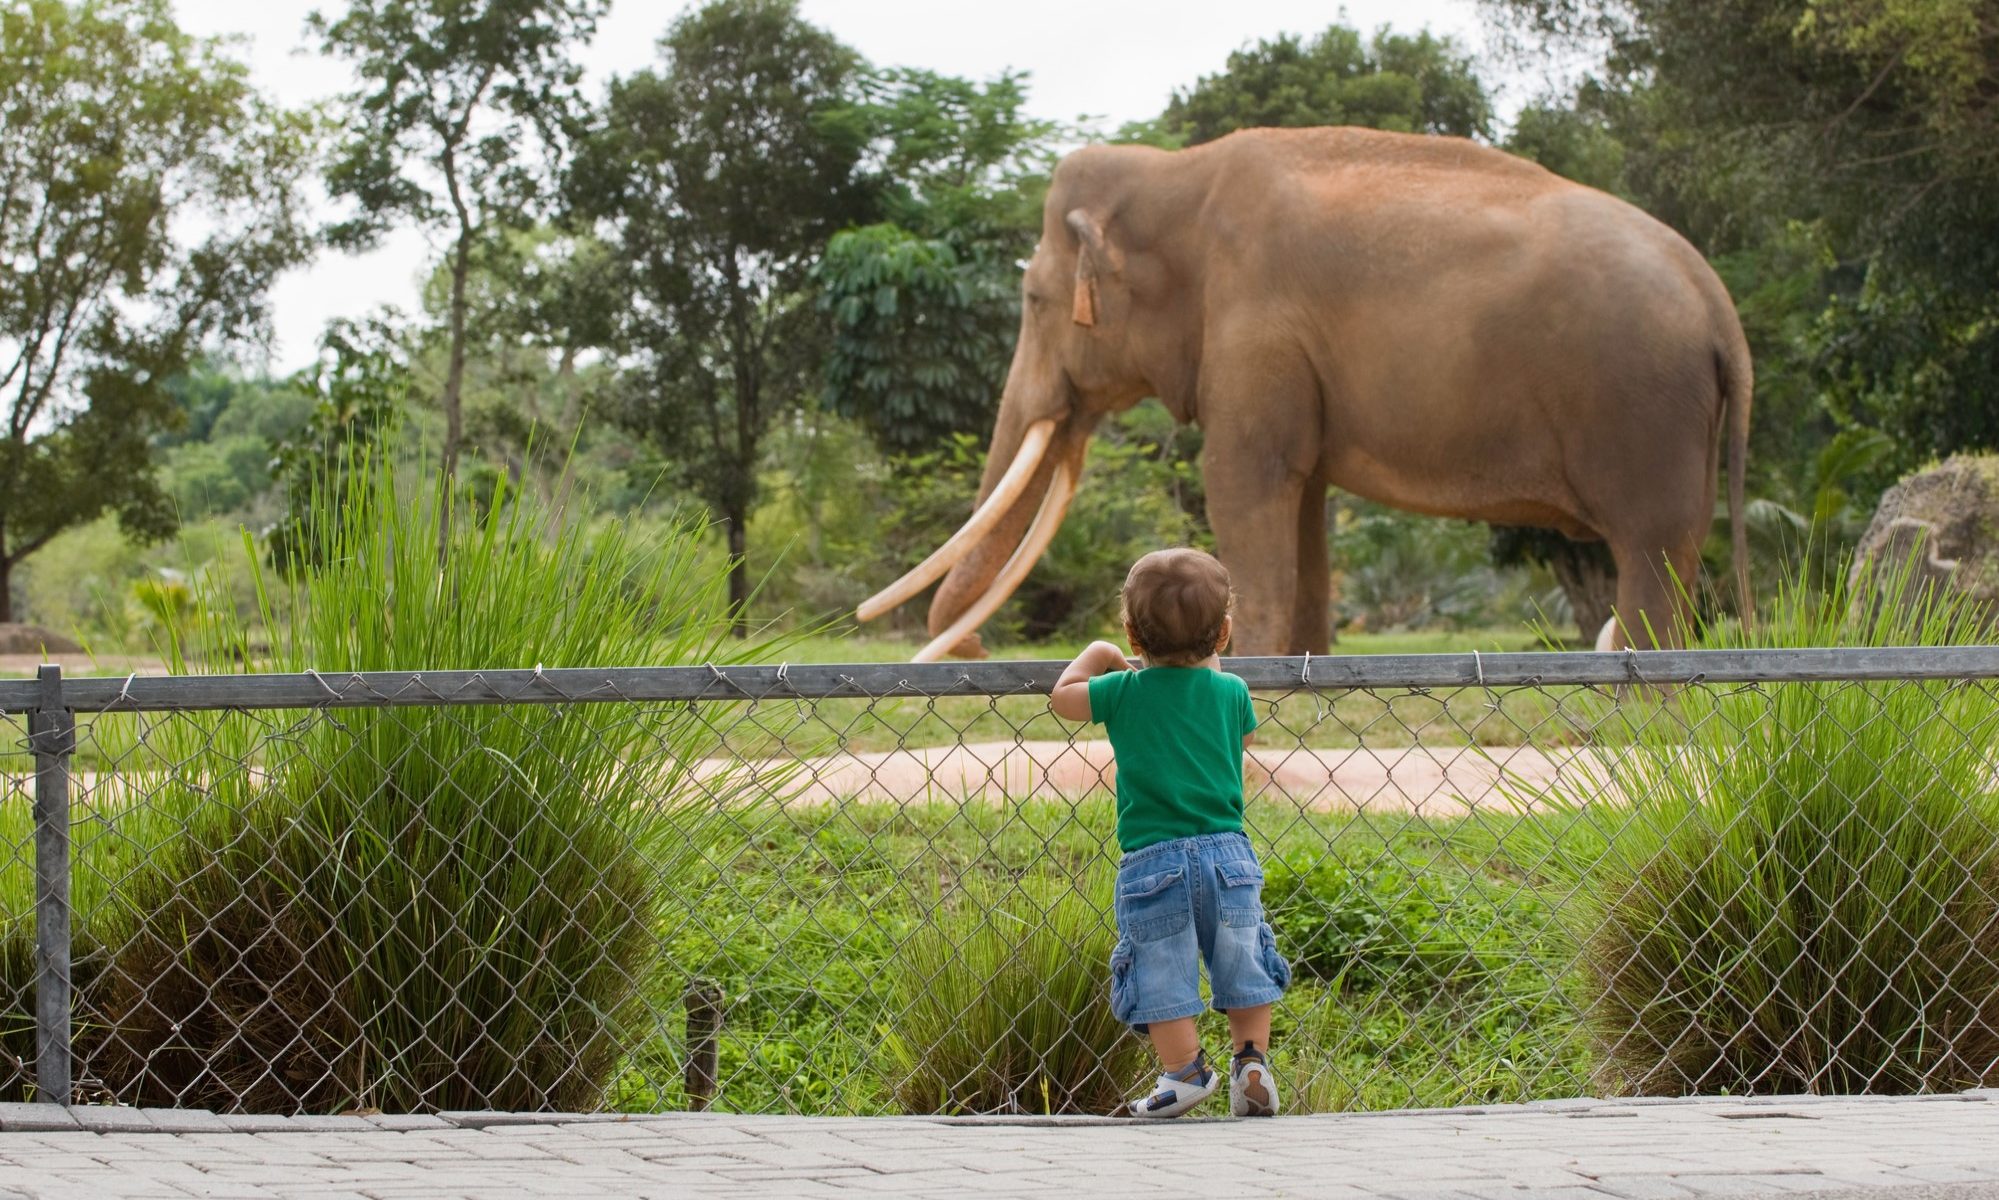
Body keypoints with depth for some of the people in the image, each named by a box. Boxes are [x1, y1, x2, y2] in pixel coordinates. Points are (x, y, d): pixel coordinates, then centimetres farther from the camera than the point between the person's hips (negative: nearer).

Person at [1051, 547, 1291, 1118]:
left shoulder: (1125, 691, -3)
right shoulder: (1232, 691, 3)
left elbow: (1063, 698, 13)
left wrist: (1096, 656, 28)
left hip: (1152, 861, -2)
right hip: (1227, 854, 3)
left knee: (1161, 973, 6)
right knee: (1242, 965, 15)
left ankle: (1184, 1071, 5)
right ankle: (1252, 1062, 12)